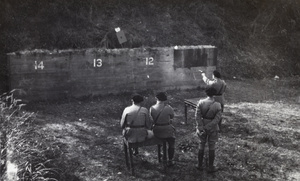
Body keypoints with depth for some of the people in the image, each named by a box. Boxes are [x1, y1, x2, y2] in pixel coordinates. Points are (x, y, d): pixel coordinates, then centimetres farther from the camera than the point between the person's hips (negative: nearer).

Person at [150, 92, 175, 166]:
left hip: (156, 132, 4)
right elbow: (172, 116, -2)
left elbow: (152, 119, 0)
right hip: (167, 131, -4)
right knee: (171, 143, 22)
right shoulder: (168, 108, -22)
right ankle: (170, 161, 27)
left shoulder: (152, 108, -13)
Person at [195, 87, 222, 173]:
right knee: (212, 147, 12)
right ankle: (210, 167, 23)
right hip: (213, 128, -2)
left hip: (202, 126, 2)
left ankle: (199, 165, 28)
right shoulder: (218, 105, -16)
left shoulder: (201, 102, -13)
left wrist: (201, 129, -17)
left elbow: (197, 116, -17)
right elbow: (216, 119, -20)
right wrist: (206, 129, -18)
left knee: (201, 145, 19)